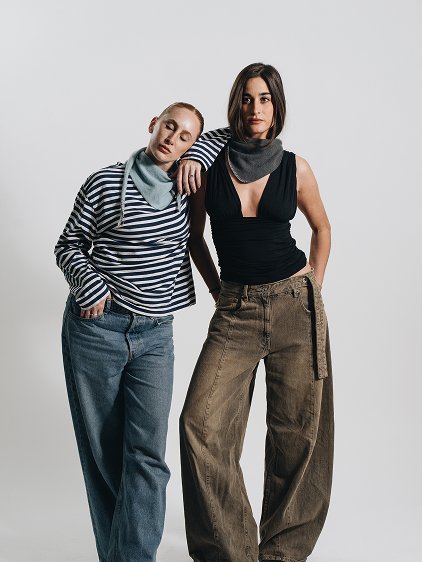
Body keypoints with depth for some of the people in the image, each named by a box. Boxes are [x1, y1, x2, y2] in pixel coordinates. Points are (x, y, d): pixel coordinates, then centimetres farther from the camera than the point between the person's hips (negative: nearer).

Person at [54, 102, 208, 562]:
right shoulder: (104, 183, -1)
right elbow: (69, 244, 5)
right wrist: (88, 282, -12)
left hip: (154, 336, 2)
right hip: (95, 326, -2)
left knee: (147, 452, -10)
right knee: (102, 453, 5)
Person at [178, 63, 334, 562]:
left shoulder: (295, 168, 1)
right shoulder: (209, 162, 1)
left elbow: (321, 228, 16)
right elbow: (193, 234, 13)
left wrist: (313, 291, 10)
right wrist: (214, 288, 9)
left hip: (294, 305, 0)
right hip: (235, 311, 0)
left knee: (295, 432, 3)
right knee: (201, 423, -13)